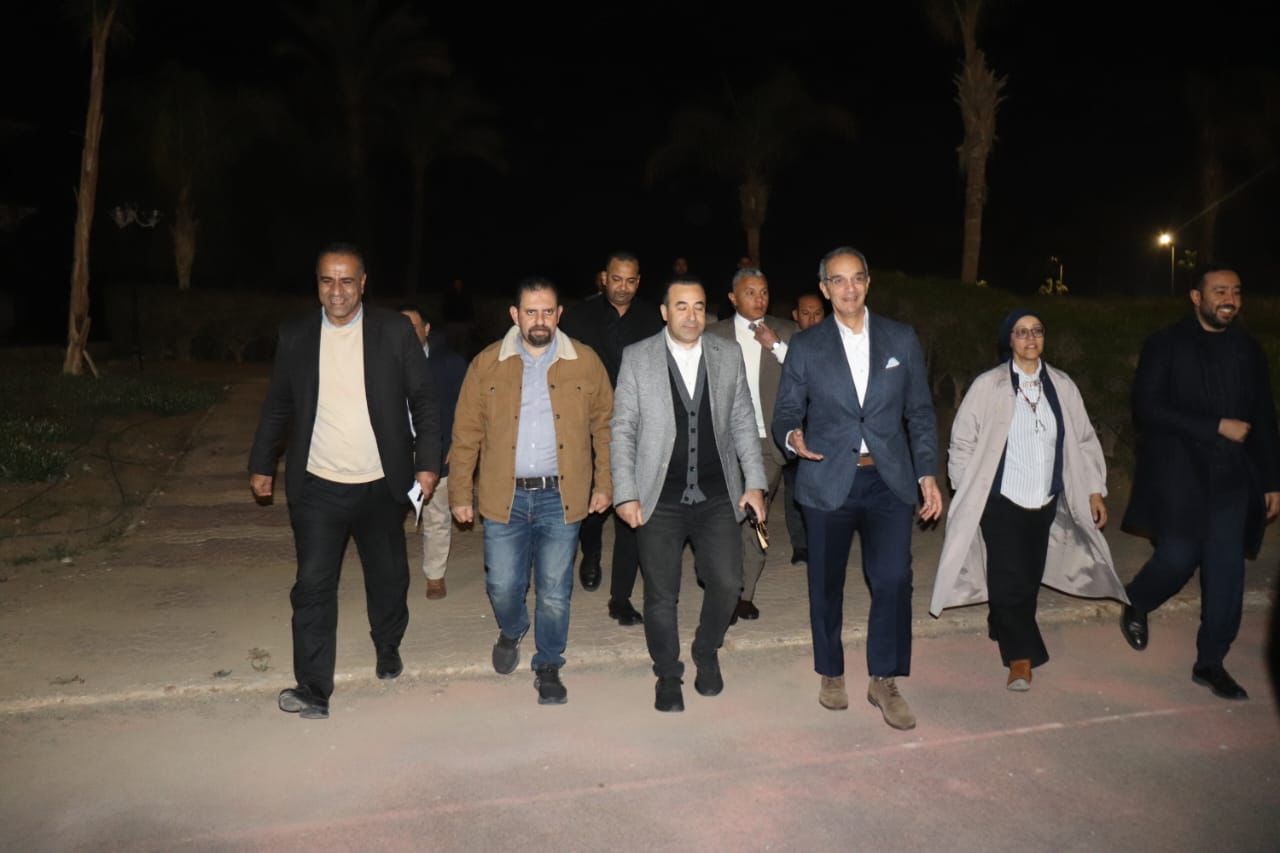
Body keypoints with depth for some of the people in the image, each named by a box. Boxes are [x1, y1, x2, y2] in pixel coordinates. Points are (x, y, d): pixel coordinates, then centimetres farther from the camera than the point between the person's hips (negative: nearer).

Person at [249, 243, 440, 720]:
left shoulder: (394, 331, -4)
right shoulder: (295, 335, 2)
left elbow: (423, 399, -1)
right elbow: (278, 406, 10)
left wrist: (427, 461, -7)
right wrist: (262, 465, 10)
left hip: (382, 485, 0)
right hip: (317, 486, 0)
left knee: (388, 576, 16)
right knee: (312, 587, -2)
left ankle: (388, 647, 42)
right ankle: (313, 689, 8)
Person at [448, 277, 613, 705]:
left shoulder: (585, 361, 1)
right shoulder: (487, 363, 1)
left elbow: (605, 425, 7)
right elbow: (466, 433, 3)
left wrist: (604, 483, 4)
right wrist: (460, 493, 2)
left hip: (562, 497, 0)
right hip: (504, 495, 1)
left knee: (554, 592, 6)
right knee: (503, 586, 7)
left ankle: (548, 667, 28)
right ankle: (511, 632, 41)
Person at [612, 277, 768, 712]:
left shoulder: (728, 355, 4)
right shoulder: (637, 358, -3)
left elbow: (743, 422, 8)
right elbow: (622, 429, -2)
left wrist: (754, 482, 2)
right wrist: (625, 494, -7)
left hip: (718, 497, 2)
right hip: (660, 499, -1)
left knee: (726, 583, -2)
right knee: (661, 594, 6)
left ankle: (707, 653, 27)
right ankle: (667, 674, 29)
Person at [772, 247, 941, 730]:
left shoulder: (903, 339, 7)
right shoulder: (805, 347, 3)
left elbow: (920, 412, 9)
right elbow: (786, 413, 4)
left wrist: (927, 473, 2)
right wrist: (792, 436, -19)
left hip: (889, 480, 1)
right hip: (828, 480, 0)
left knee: (893, 579, -8)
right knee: (826, 583, 9)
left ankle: (884, 683, 11)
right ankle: (831, 674, 29)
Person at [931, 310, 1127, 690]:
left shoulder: (1062, 386, 2)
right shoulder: (987, 386, -7)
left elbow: (1084, 441, 9)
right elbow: (963, 442, -2)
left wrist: (1094, 490, 7)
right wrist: (969, 494, -2)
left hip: (1046, 502, 4)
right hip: (1001, 501, -4)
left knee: (1029, 577, 13)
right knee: (1010, 578, -5)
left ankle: (1003, 628, 36)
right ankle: (1021, 655, 7)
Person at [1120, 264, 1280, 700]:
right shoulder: (1165, 345, -1)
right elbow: (1147, 410, -11)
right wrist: (1217, 427, -15)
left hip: (1232, 477, 4)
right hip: (1179, 472, -4)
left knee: (1227, 571, 2)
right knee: (1179, 558, -11)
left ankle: (1211, 662, 15)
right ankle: (1135, 605, 21)